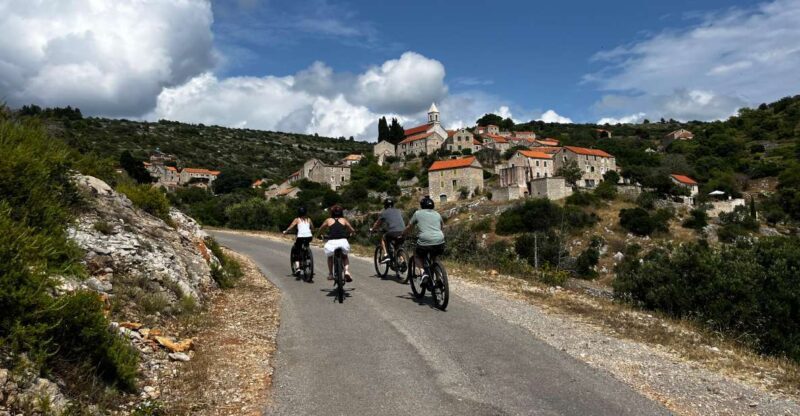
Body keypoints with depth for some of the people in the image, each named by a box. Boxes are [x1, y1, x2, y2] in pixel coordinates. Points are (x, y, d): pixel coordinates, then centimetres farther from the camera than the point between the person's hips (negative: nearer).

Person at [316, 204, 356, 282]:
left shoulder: (328, 220, 16)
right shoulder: (344, 220, 17)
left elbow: (320, 230, 26)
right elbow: (352, 230, 17)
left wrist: (321, 235, 47)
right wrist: (350, 234, 39)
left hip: (331, 242, 0)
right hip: (343, 242, 0)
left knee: (330, 256, 31)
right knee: (344, 256, 28)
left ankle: (330, 274, 29)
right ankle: (347, 271, 7)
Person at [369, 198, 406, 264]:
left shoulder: (384, 213, 13)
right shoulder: (398, 211, 25)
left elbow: (377, 223, 24)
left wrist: (372, 229, 42)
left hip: (392, 232, -4)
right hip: (402, 232, 4)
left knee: (383, 238, 24)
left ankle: (385, 255, 10)